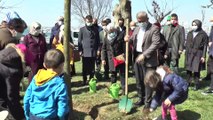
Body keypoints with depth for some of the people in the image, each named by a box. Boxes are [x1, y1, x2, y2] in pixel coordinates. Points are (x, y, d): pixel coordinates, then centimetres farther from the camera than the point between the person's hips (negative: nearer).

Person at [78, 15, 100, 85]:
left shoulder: (95, 30, 10)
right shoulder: (82, 29, 3)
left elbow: (98, 40, 12)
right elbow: (80, 40, 2)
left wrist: (98, 49, 5)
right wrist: (80, 50, -4)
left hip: (93, 51, 2)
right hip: (85, 51, -2)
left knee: (92, 67, 9)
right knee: (85, 67, 3)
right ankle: (84, 80, 11)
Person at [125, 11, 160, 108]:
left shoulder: (154, 29, -9)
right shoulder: (137, 29, 14)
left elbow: (156, 43, -18)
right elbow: (133, 40, 20)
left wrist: (144, 55, -24)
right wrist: (129, 39, -5)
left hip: (148, 60, -7)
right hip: (137, 58, 7)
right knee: (139, 81, 15)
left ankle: (147, 101, 15)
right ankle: (141, 99, 30)